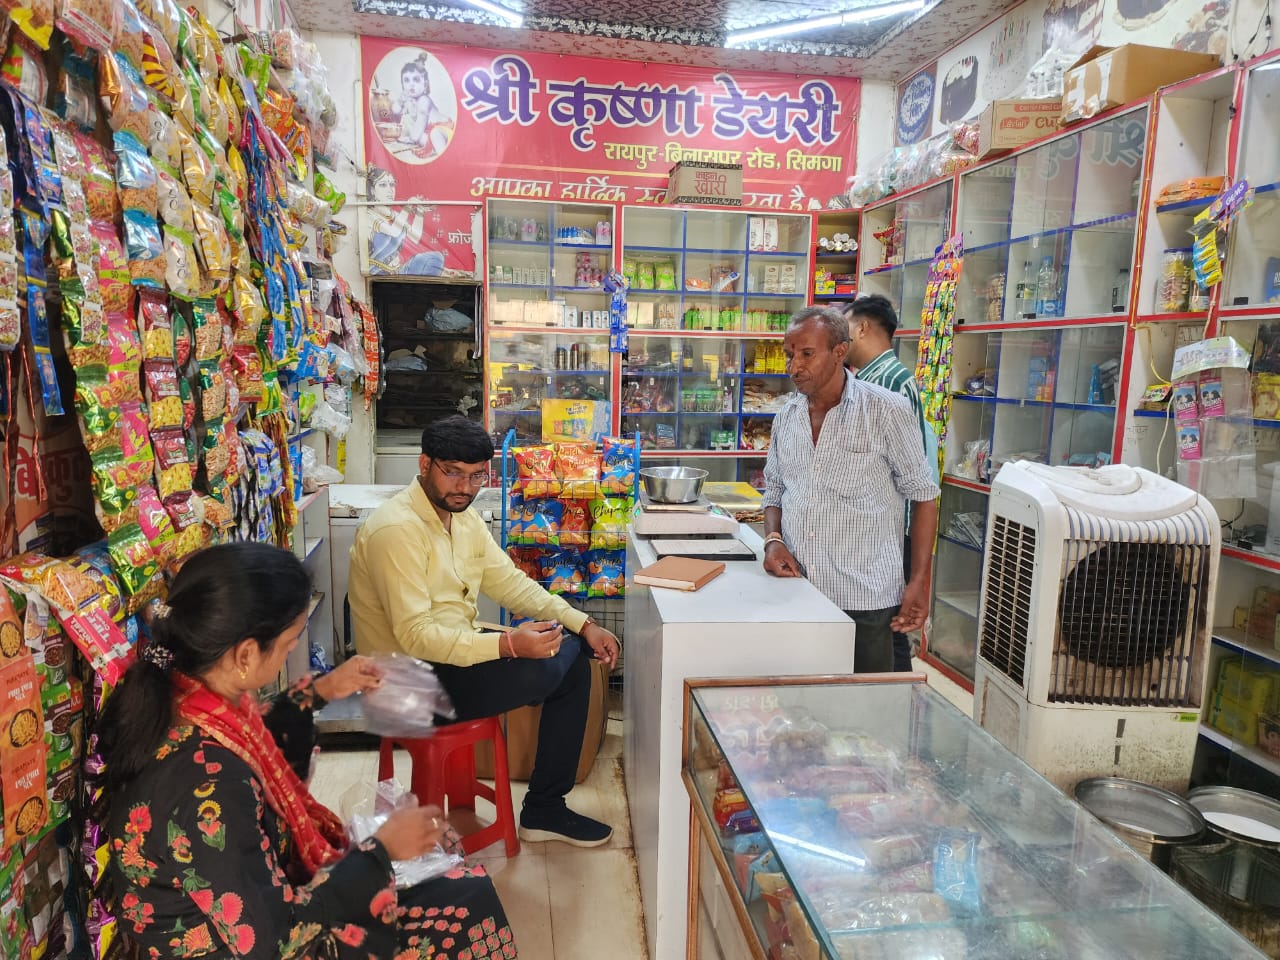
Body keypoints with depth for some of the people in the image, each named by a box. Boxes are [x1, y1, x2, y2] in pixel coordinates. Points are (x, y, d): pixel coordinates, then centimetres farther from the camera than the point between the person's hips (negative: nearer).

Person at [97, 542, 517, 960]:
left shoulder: (174, 696, -12)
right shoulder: (208, 786, -38)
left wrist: (317, 692, 9)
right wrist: (381, 849, -19)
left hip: (238, 901, 8)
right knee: (469, 906, 0)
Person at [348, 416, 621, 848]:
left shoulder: (462, 516, 6)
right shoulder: (397, 529, -23)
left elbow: (509, 581, 9)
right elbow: (417, 636, -28)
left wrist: (583, 624, -2)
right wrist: (509, 644, -37)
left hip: (457, 648, 10)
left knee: (575, 654, 3)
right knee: (553, 668, -22)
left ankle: (547, 808, 12)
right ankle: (541, 810, 6)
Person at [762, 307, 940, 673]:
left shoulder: (887, 410, -7)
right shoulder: (787, 416, 8)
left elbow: (923, 496, -3)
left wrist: (919, 583, -8)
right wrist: (773, 540, -1)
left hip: (864, 601, -4)